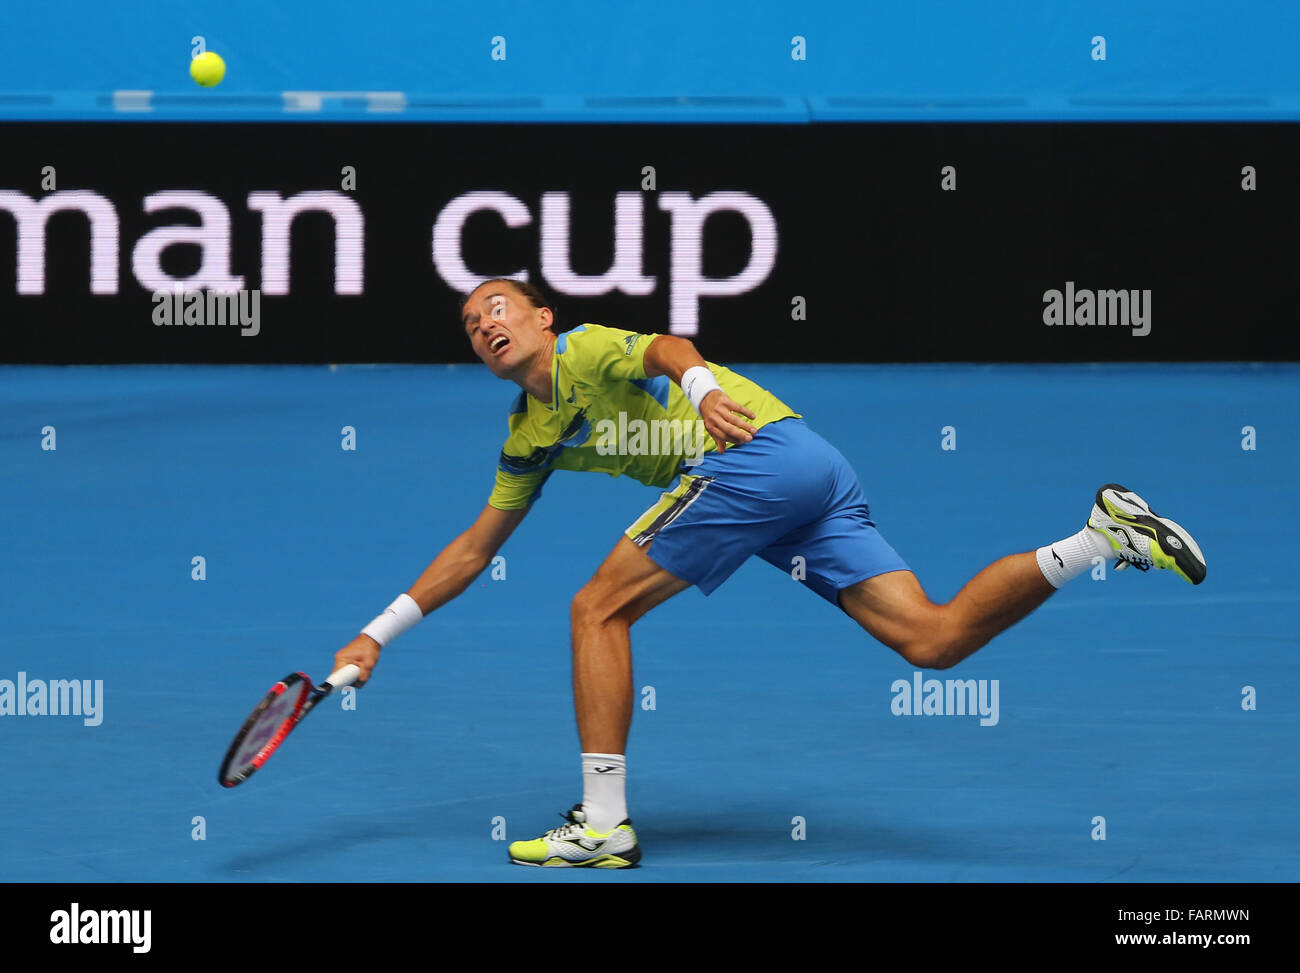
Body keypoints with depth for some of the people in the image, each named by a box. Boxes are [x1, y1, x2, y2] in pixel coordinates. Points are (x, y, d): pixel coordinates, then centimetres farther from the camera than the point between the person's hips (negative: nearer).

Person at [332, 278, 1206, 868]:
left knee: (600, 609, -5)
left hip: (764, 450, -9)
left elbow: (665, 347, -19)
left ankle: (603, 823, -5)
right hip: (815, 479, 9)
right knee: (933, 638, -7)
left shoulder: (585, 351, 3)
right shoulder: (533, 435, 28)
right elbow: (475, 549, 34)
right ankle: (1104, 537, -11)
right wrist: (379, 635, 31)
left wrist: (701, 385, -42)